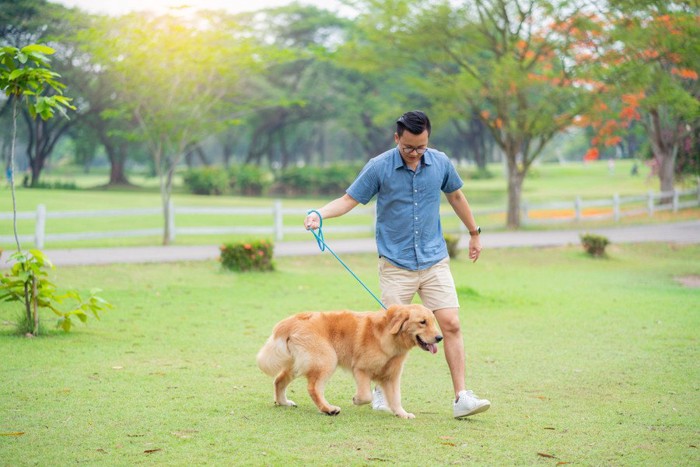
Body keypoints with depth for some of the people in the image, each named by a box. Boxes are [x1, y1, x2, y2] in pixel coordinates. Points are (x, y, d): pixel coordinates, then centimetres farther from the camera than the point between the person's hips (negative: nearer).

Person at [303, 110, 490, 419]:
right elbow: (348, 200, -5)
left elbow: (456, 197, 18)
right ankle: (382, 391, 22)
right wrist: (319, 214, -22)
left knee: (451, 324, -8)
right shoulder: (378, 167, -7)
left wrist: (474, 233, 27)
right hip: (396, 263, -2)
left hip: (435, 260, 2)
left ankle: (461, 397, -7)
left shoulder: (440, 163, 2)